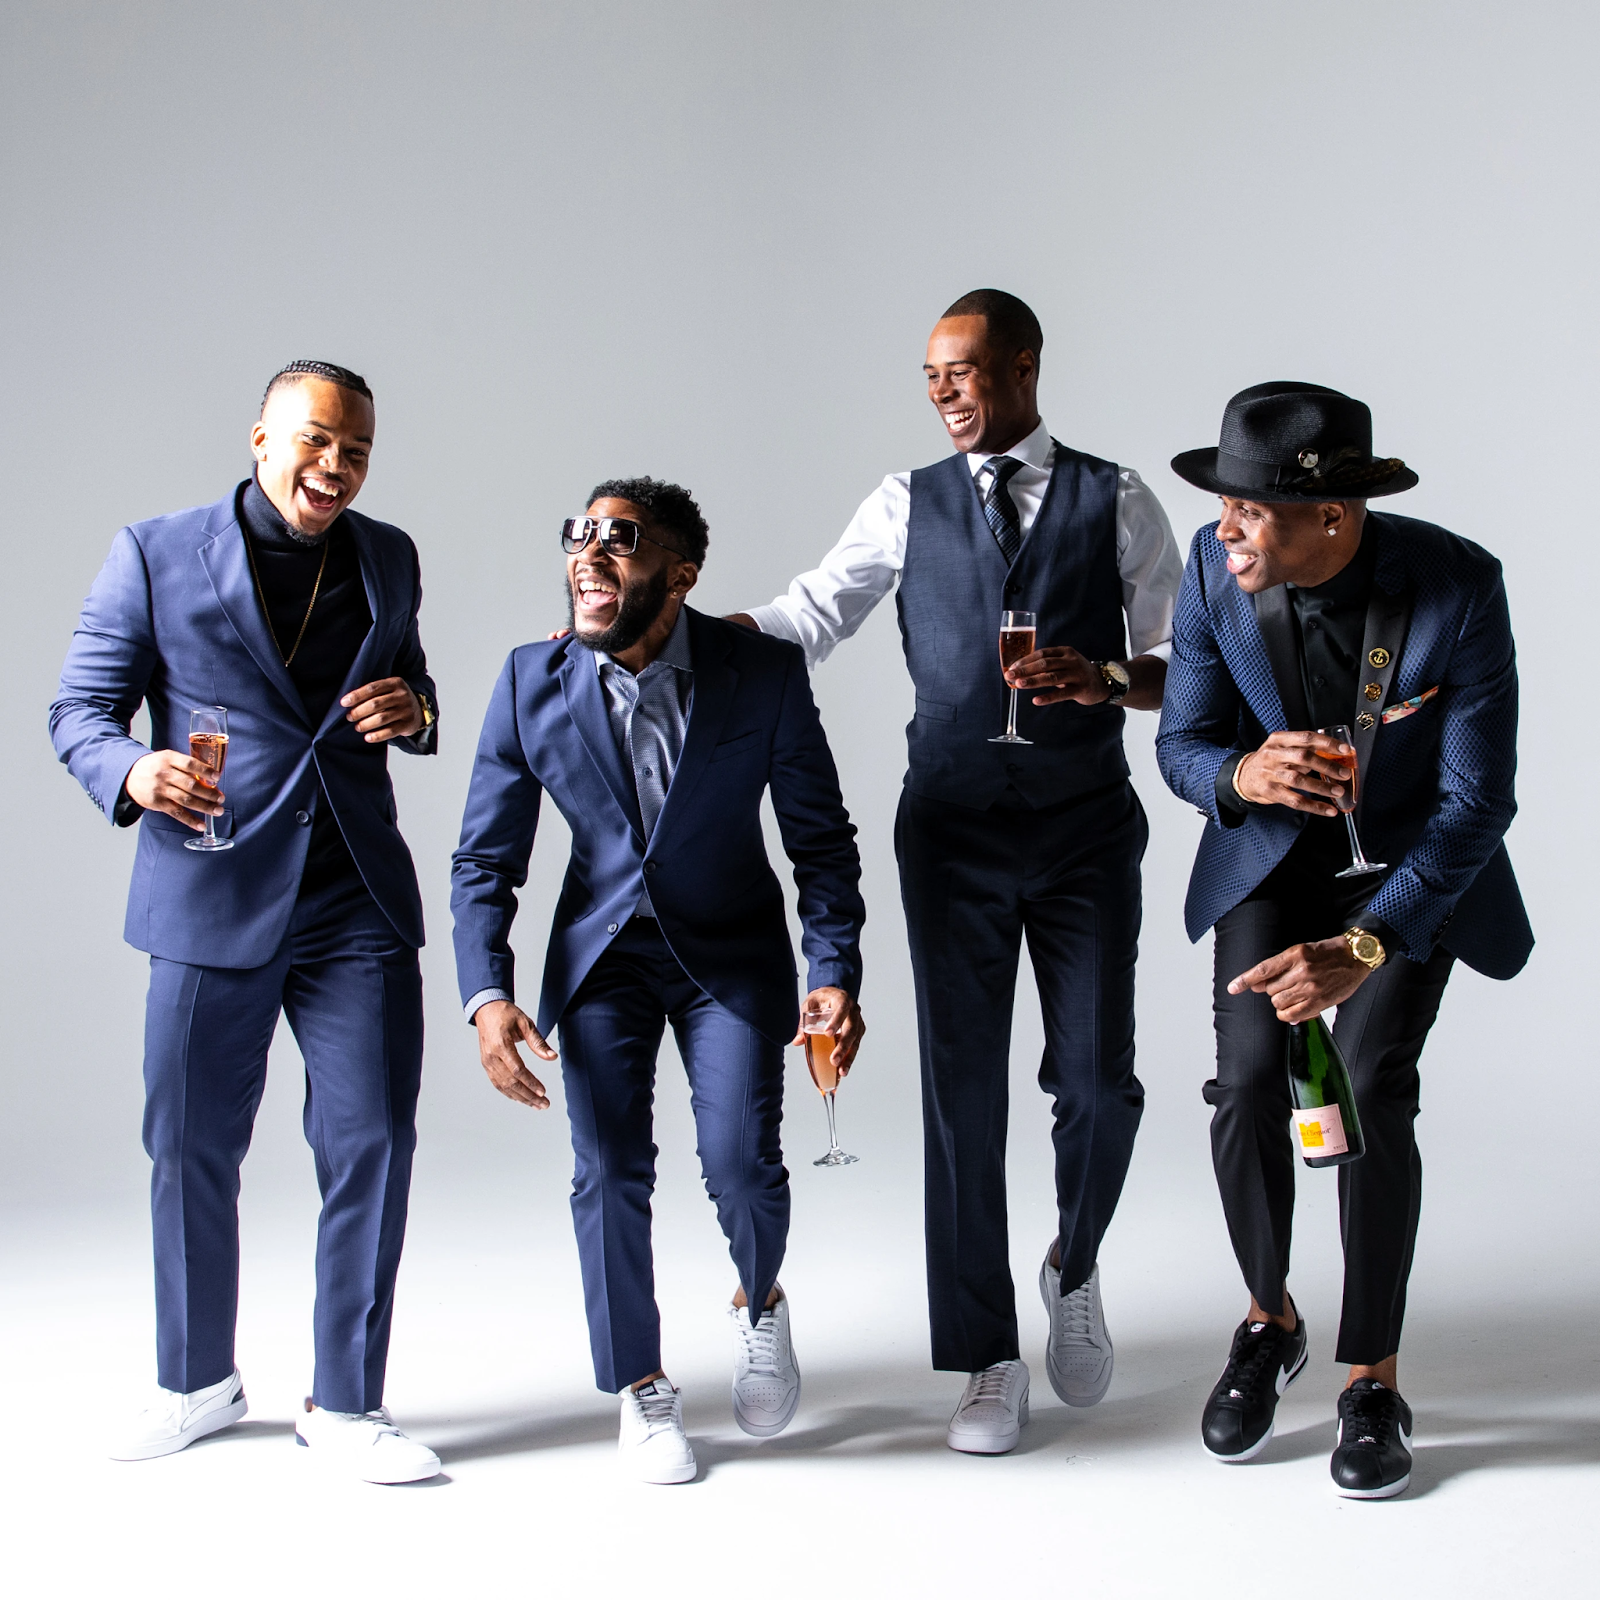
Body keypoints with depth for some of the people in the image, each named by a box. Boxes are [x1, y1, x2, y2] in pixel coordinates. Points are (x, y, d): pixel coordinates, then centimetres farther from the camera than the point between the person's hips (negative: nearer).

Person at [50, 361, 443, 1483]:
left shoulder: (389, 559, 11)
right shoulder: (156, 555, 0)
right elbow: (80, 710, 1)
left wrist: (413, 712, -1)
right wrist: (134, 772, -21)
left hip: (359, 901, 2)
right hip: (214, 901, -2)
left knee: (372, 1144, -2)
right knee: (193, 1149, 8)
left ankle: (345, 1406, 12)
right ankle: (197, 1383, 29)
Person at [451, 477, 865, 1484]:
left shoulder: (765, 673, -15)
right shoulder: (533, 682, -11)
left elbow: (821, 837, -6)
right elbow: (485, 860, -5)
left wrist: (836, 976, -17)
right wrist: (487, 995, -17)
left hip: (731, 950, -1)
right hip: (603, 949, 1)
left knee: (740, 1158, -14)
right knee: (610, 1166, -6)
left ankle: (760, 1305, 21)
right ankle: (641, 1390, 16)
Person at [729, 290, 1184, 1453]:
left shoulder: (1116, 501, 6)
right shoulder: (907, 505, 8)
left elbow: (1186, 662, 4)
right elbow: (806, 621, 0)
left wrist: (1101, 676, -17)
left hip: (1087, 828, 0)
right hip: (954, 829, 1)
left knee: (1098, 1083, -2)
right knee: (963, 1088, 0)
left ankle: (1074, 1269, 30)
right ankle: (989, 1363, 12)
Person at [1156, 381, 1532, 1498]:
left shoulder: (1457, 587, -28)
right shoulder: (1216, 567, -19)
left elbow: (1479, 801, -26)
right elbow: (1182, 744, -8)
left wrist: (1361, 948, -36)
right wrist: (1242, 773, -34)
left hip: (1419, 859, -2)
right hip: (1274, 848, 2)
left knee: (1371, 1089, -16)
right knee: (1249, 1082, -12)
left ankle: (1376, 1383, 2)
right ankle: (1270, 1318, 16)